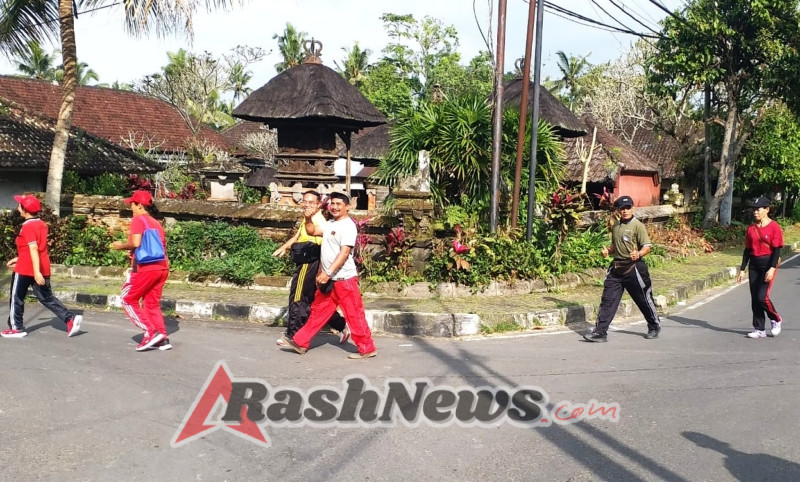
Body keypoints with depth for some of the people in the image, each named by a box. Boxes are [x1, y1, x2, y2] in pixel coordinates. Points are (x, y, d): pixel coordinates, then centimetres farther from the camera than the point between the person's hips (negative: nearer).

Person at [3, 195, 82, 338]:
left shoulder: (28, 226, -15)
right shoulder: (42, 224, 12)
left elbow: (33, 248, -25)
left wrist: (36, 271, -30)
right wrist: (18, 259, 30)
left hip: (26, 269, -8)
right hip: (43, 268, 8)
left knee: (16, 298, 10)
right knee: (47, 297, 10)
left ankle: (16, 328, 19)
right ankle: (71, 319, -4)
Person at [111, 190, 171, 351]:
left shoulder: (138, 220, -3)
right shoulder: (156, 223, 20)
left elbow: (136, 243, -17)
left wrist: (121, 246, 2)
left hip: (146, 268, -8)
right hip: (162, 267, 8)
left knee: (128, 300, 5)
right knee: (152, 304, 14)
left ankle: (151, 333, -4)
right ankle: (163, 339, 9)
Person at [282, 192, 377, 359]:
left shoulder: (348, 226, -13)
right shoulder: (330, 224, 14)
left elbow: (344, 252, -22)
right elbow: (312, 231, 24)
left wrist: (328, 273, -28)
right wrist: (308, 217, 4)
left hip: (344, 279, -9)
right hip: (328, 279, 9)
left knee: (354, 315, -3)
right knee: (318, 311, 15)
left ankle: (367, 349, 5)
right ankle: (300, 342, 23)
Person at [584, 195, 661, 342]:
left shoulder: (638, 226, -8)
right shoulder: (615, 226, 12)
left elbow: (647, 247, -12)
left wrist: (638, 254, -32)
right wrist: (608, 251, 5)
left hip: (634, 267, -5)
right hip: (616, 268, 6)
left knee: (644, 299, 8)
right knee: (607, 300, -1)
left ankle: (654, 327, 31)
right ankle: (600, 332, 0)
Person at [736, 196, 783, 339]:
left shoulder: (774, 227, -7)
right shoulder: (751, 228, 9)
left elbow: (777, 250, -11)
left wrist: (772, 268, -19)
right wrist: (742, 269, 10)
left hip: (768, 264, -6)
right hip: (754, 265, 6)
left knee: (762, 296, -13)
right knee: (754, 299, 5)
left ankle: (775, 320, 14)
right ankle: (759, 329, 14)